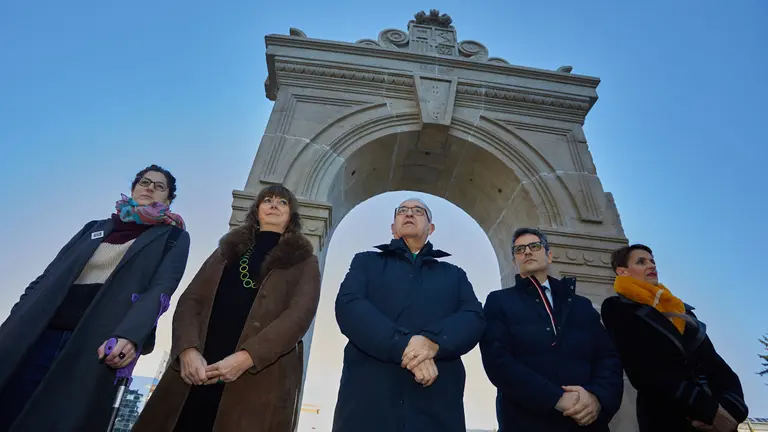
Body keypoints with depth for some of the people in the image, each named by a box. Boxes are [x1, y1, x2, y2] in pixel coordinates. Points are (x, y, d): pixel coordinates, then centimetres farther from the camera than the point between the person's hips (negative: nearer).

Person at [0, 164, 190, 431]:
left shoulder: (173, 237, 8)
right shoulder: (95, 227, 22)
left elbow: (161, 289, -7)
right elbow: (49, 277, 17)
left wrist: (129, 335, -23)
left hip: (100, 345, -4)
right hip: (39, 337, 4)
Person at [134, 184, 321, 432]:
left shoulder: (303, 262, 8)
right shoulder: (226, 251, 20)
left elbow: (300, 314, -7)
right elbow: (190, 300, 9)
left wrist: (246, 357, -18)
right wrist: (188, 349, -10)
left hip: (260, 378, -2)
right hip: (196, 374, 3)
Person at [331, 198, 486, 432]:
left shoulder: (454, 274, 17)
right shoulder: (366, 262, 12)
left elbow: (474, 317, 1)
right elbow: (348, 306, -5)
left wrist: (434, 342, -19)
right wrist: (403, 346, -18)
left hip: (437, 402, 2)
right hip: (368, 397, -1)